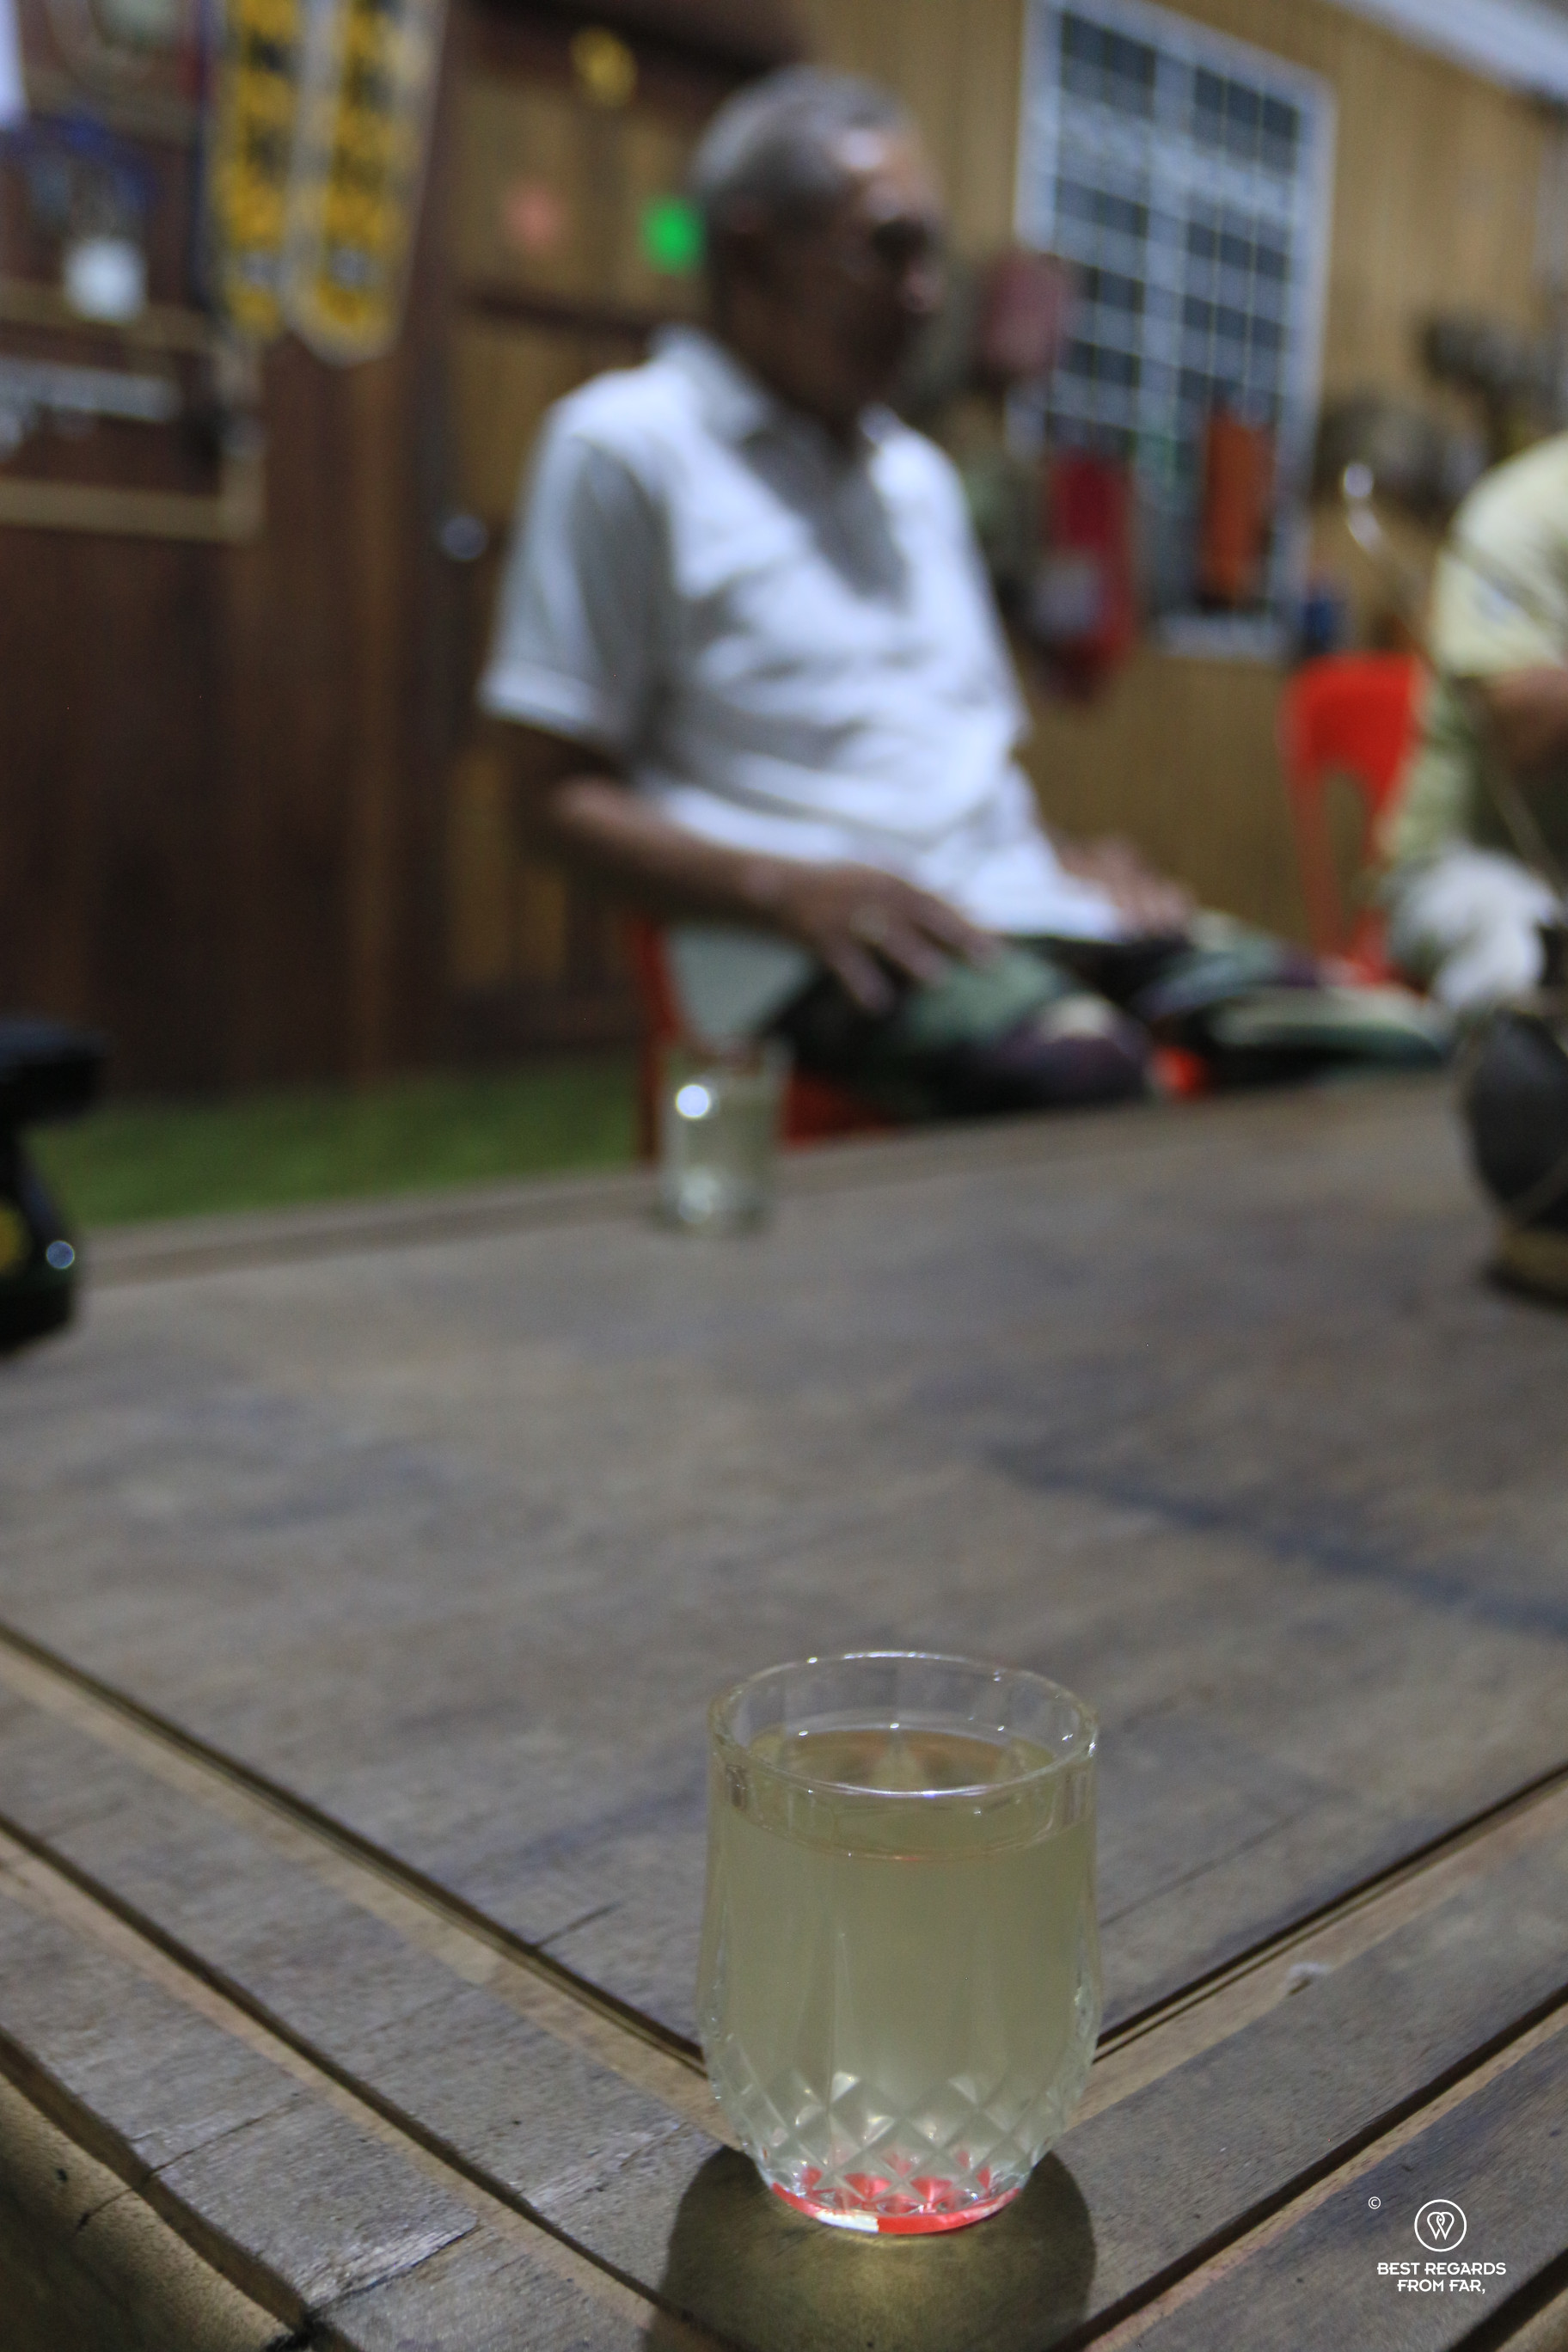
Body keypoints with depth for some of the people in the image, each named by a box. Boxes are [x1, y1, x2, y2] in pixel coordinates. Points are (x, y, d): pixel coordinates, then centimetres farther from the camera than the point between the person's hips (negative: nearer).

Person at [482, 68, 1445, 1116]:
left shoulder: (920, 473, 27)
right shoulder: (624, 447, 3)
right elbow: (562, 792, -3)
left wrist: (1058, 855, 8)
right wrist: (791, 888, -19)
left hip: (1028, 908, 7)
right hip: (812, 943, -7)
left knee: (1388, 1052, -17)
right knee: (1085, 1077, -39)